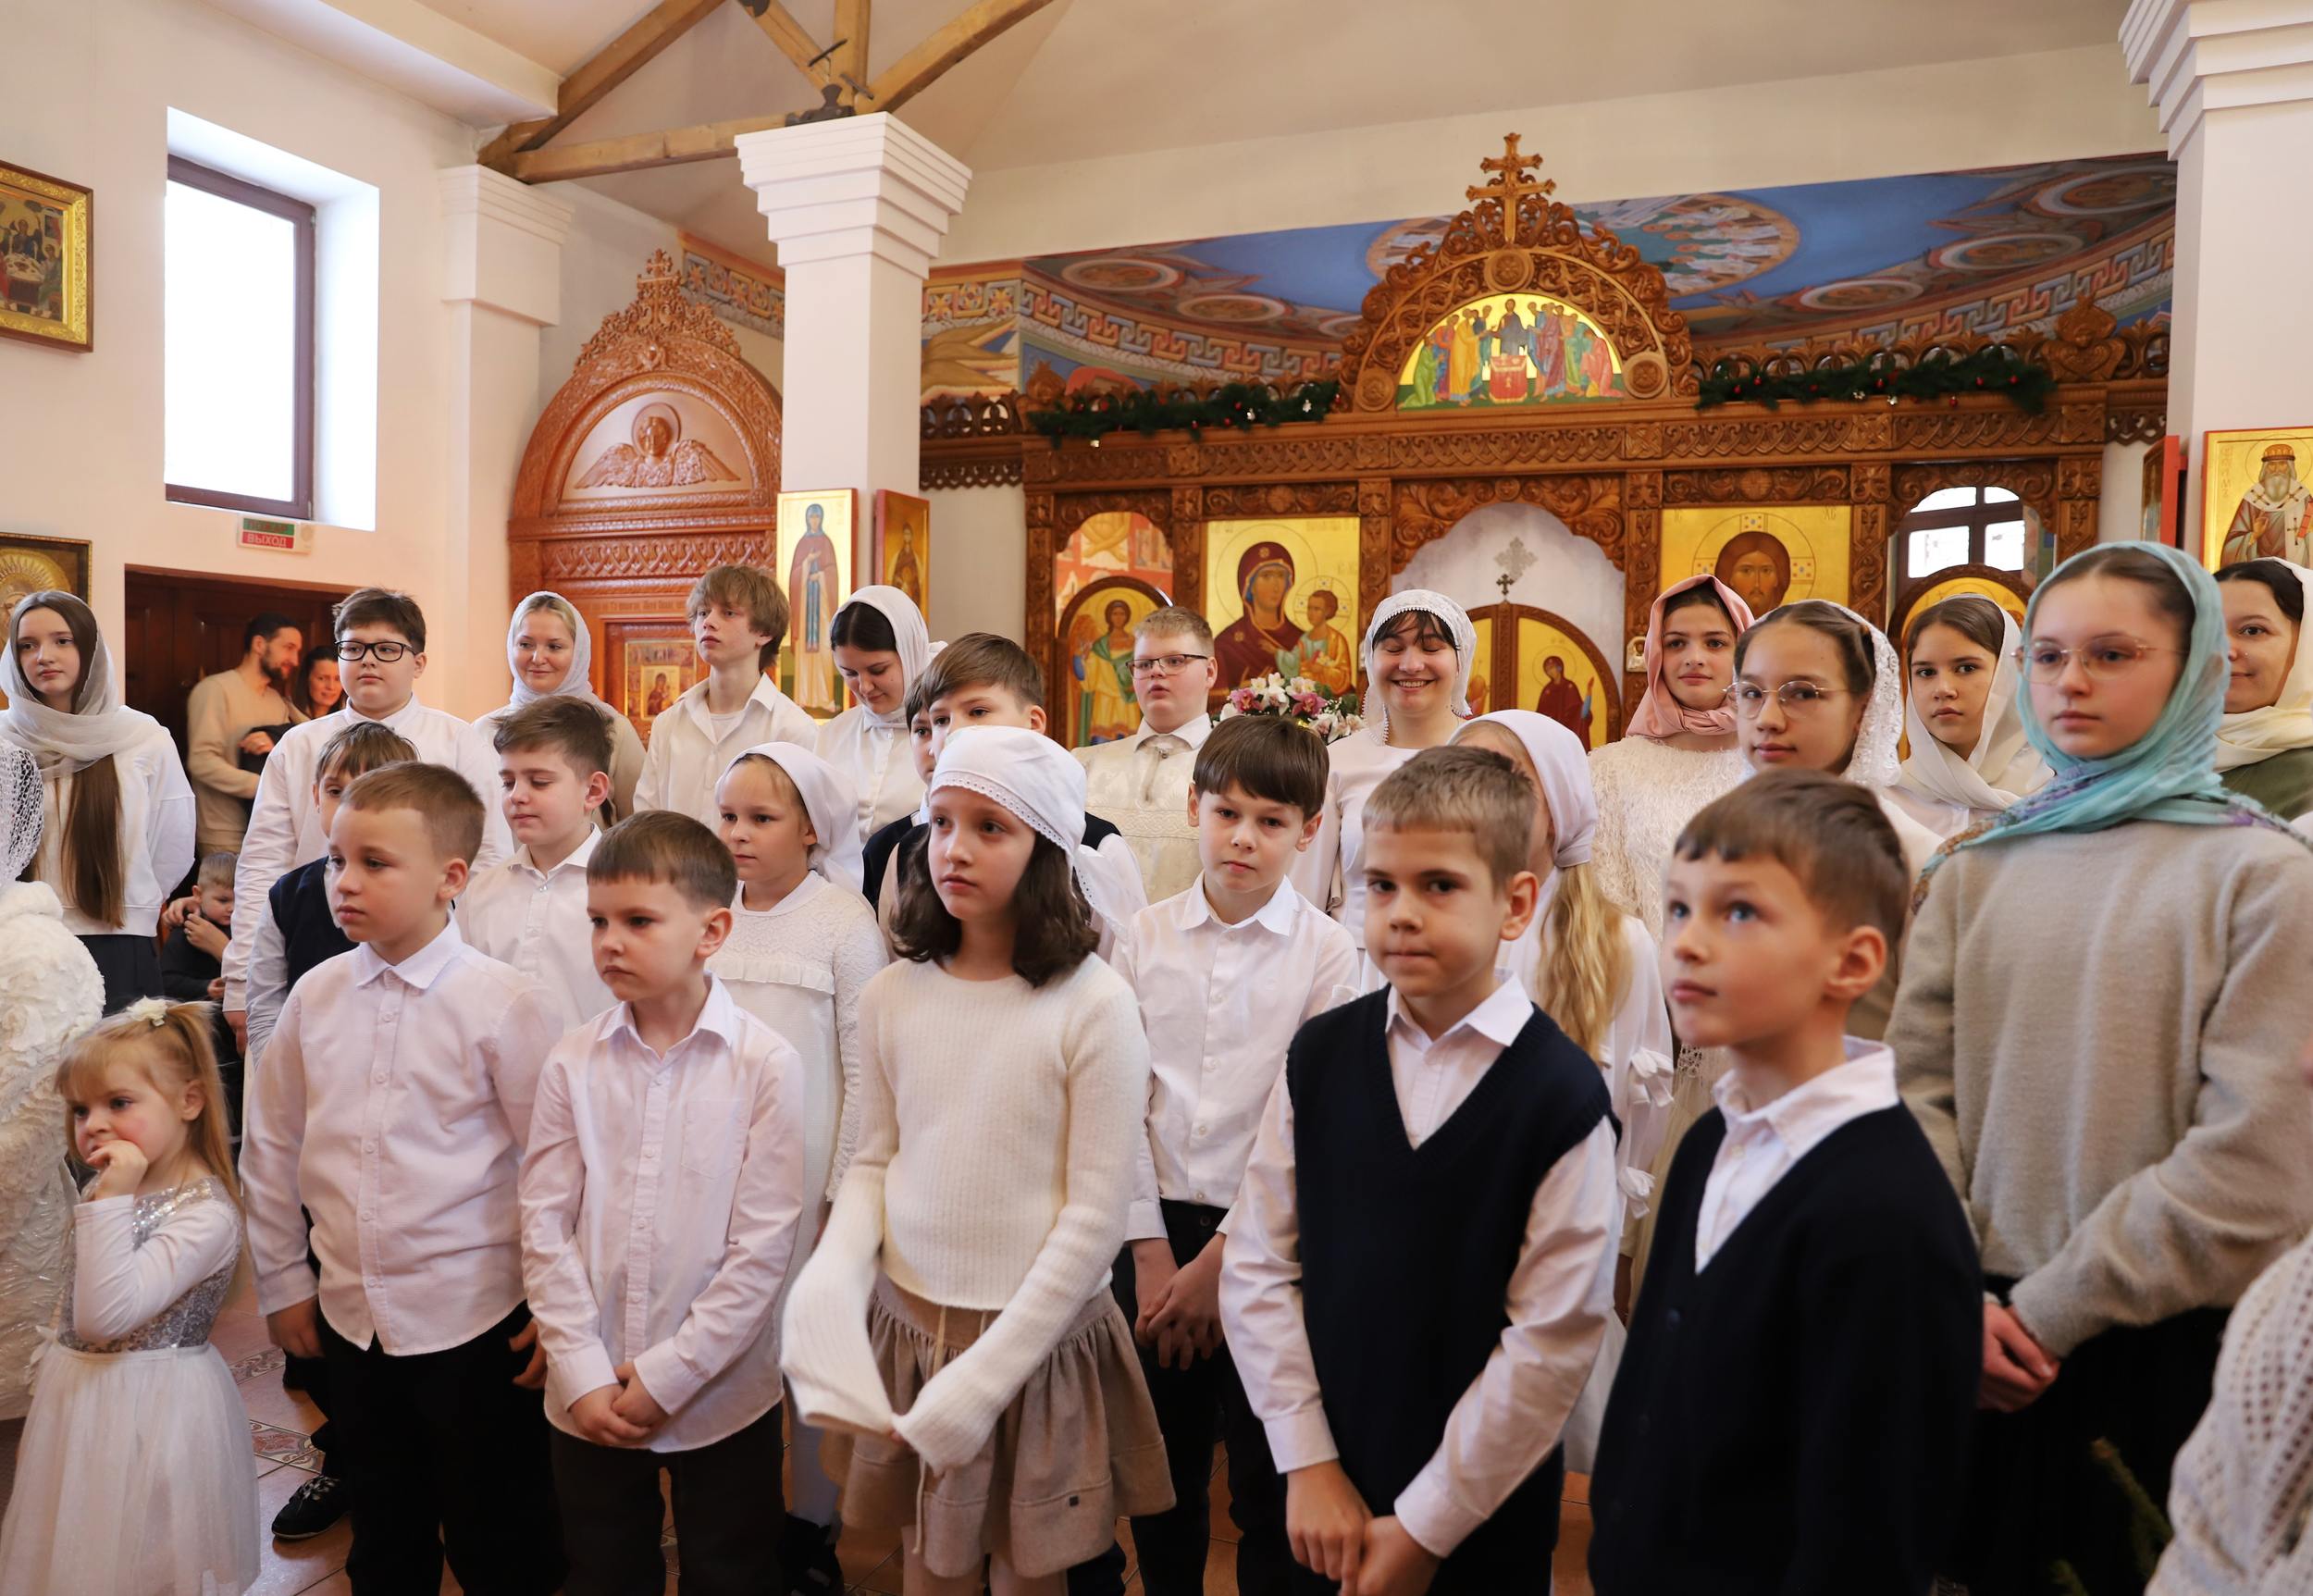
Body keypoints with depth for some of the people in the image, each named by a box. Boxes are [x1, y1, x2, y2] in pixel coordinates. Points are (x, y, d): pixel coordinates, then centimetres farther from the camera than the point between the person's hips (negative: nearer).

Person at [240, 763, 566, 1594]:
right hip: (350, 1317, 5)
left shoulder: (502, 1005, -16)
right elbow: (271, 1144, 10)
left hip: (475, 1322, -5)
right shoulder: (316, 996, -1)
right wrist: (283, 1282, 13)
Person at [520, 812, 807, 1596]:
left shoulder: (765, 1065, -14)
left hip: (720, 1394, -2)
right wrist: (583, 1374, -8)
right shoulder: (572, 1062, -5)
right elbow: (544, 1224, -3)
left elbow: (762, 1246, -14)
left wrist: (665, 1377, -13)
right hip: (589, 1399, 3)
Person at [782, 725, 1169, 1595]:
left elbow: (1095, 1215, -14)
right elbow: (874, 1162, 5)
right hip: (906, 1324, 3)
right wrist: (831, 1278, -14)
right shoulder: (893, 995, -4)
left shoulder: (1094, 1004, -16)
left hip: (1037, 1336, -3)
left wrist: (983, 1377, -14)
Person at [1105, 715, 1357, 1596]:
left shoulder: (1327, 952, -7)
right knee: (1160, 1466, 16)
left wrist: (1221, 1257, -9)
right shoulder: (1145, 938, 0)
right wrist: (1151, 1250, -4)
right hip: (1158, 1227, 3)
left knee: (1270, 1479, 10)